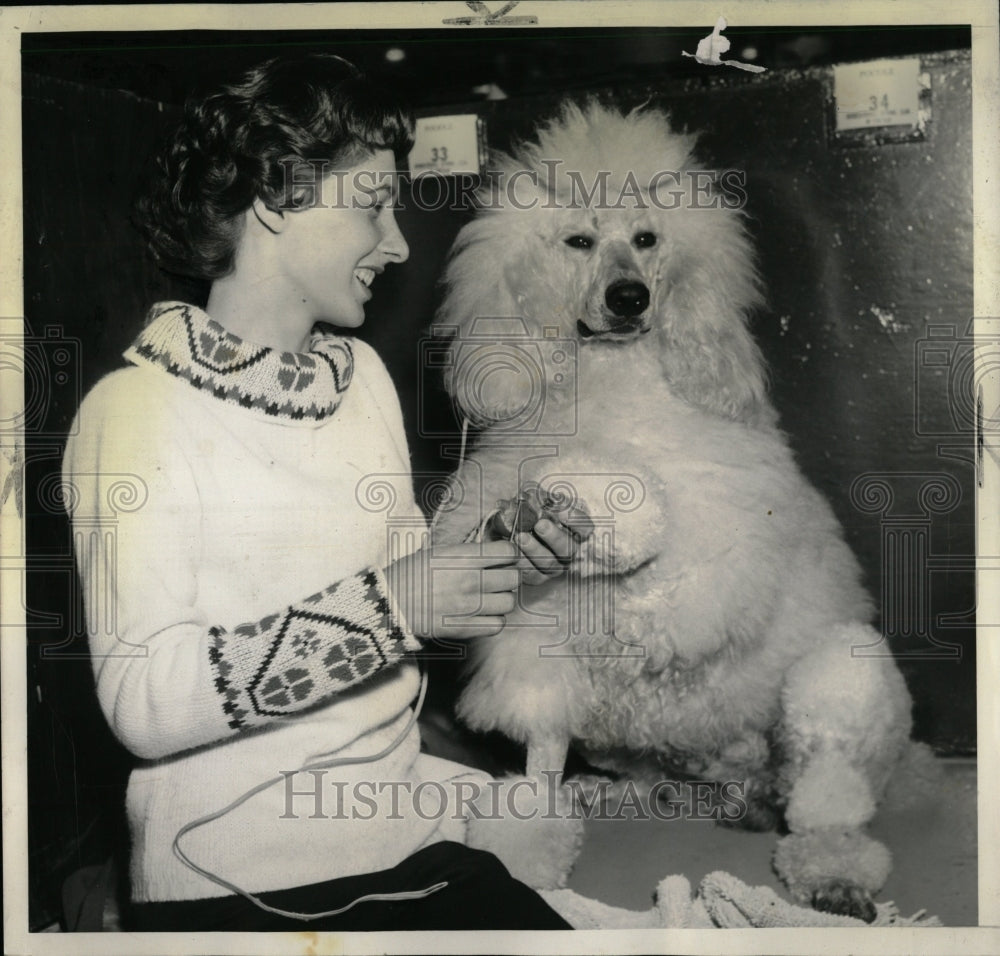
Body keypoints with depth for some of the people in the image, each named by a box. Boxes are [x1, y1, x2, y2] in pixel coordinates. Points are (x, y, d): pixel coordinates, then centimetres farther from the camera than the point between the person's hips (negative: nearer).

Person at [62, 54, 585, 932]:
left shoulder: (361, 372, 8)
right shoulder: (137, 407, -11)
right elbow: (142, 703, -20)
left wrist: (501, 563, -2)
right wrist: (384, 604, -25)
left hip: (407, 834, 6)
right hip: (230, 884, -6)